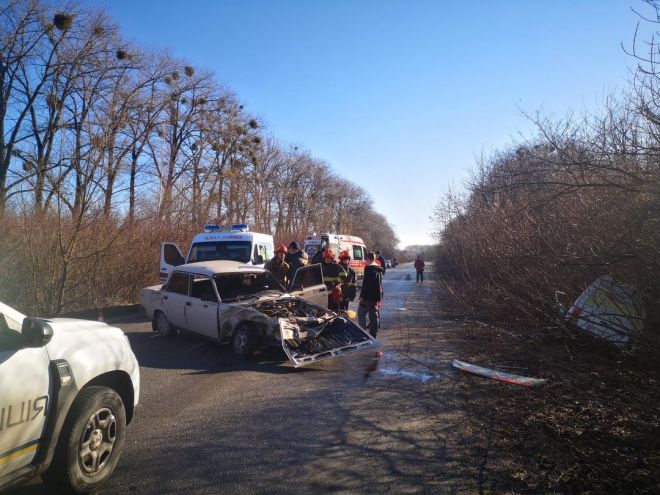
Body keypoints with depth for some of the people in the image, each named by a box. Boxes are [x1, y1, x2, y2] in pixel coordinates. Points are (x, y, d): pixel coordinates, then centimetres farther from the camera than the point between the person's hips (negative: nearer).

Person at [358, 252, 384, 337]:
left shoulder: (368, 268, -14)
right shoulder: (379, 269, 12)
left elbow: (365, 283, -19)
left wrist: (362, 296, -16)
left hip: (368, 296, -8)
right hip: (376, 296, 8)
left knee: (361, 314, 1)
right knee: (374, 315, 12)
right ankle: (373, 333, 14)